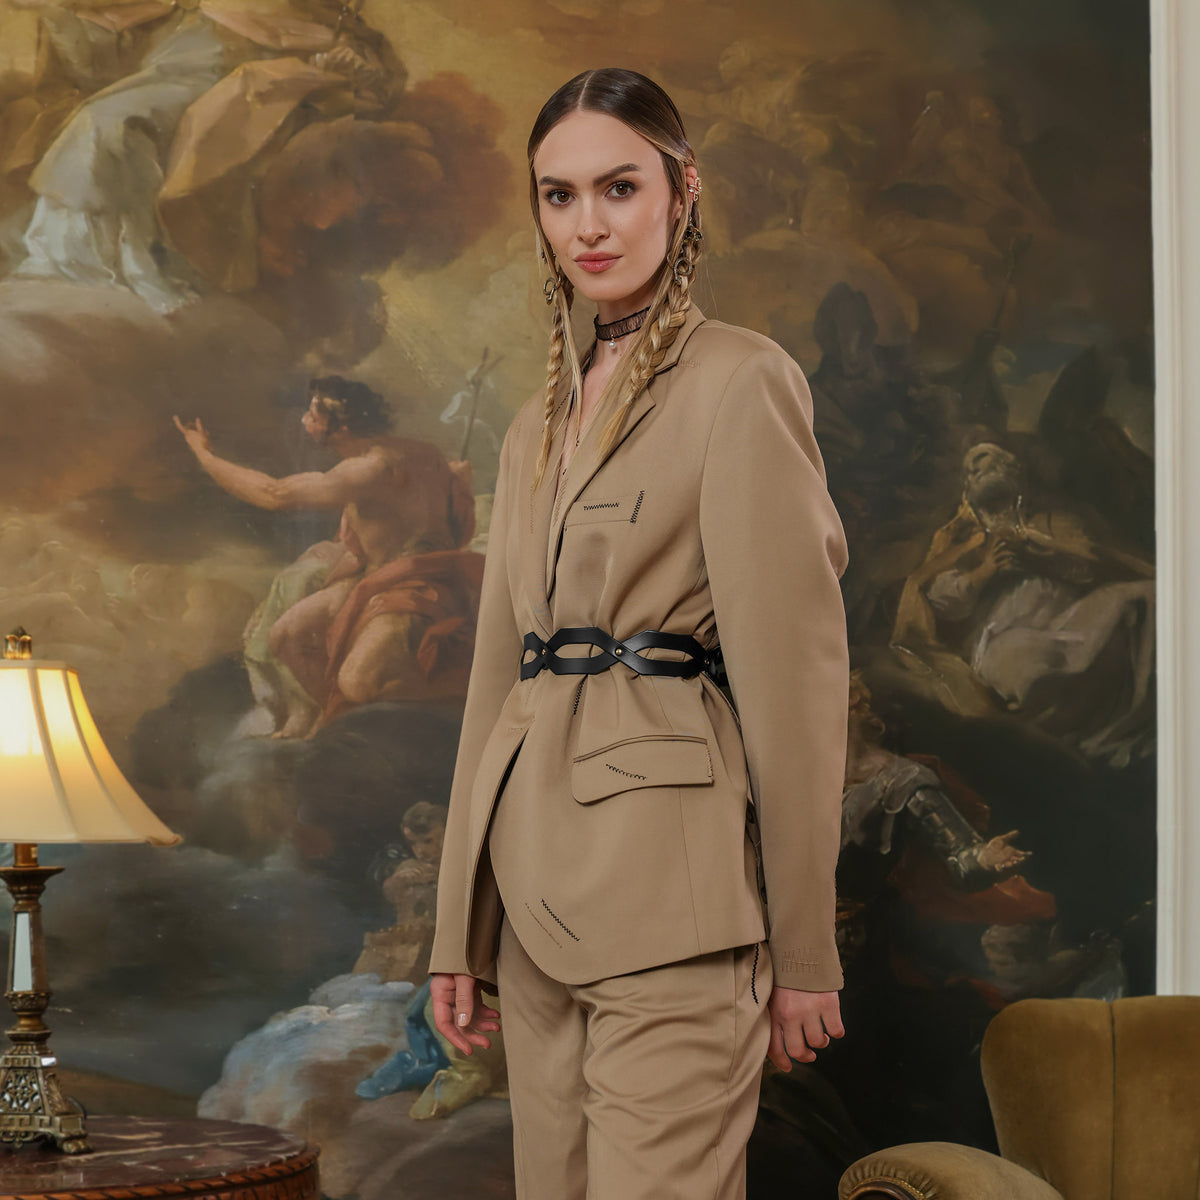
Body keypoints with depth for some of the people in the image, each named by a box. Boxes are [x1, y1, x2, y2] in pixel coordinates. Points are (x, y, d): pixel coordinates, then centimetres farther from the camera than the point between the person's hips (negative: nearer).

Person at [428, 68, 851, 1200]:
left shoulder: (742, 384, -6)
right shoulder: (537, 425, 17)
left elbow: (795, 680, -9)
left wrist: (803, 956, -10)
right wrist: (457, 934, 14)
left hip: (672, 894, -7)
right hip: (540, 889, 7)